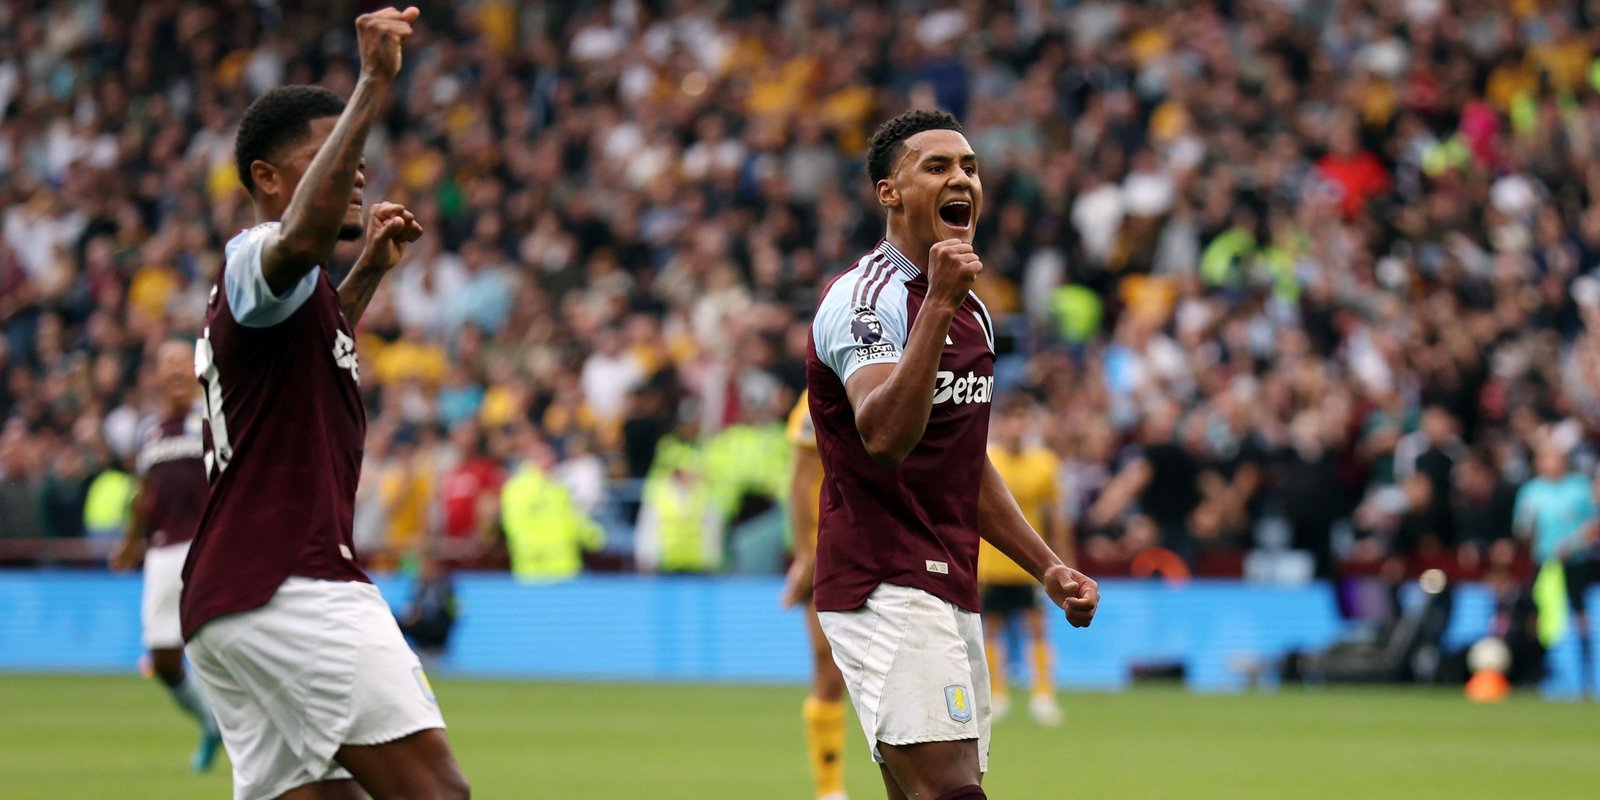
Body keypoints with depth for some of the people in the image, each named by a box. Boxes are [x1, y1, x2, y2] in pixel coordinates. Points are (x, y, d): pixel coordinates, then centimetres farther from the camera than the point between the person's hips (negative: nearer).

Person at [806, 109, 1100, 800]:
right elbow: (885, 437, -28)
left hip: (950, 588, 9)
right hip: (884, 583, -9)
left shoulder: (972, 310, 18)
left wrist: (1047, 568, 22)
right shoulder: (866, 296, -11)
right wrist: (938, 304, -33)